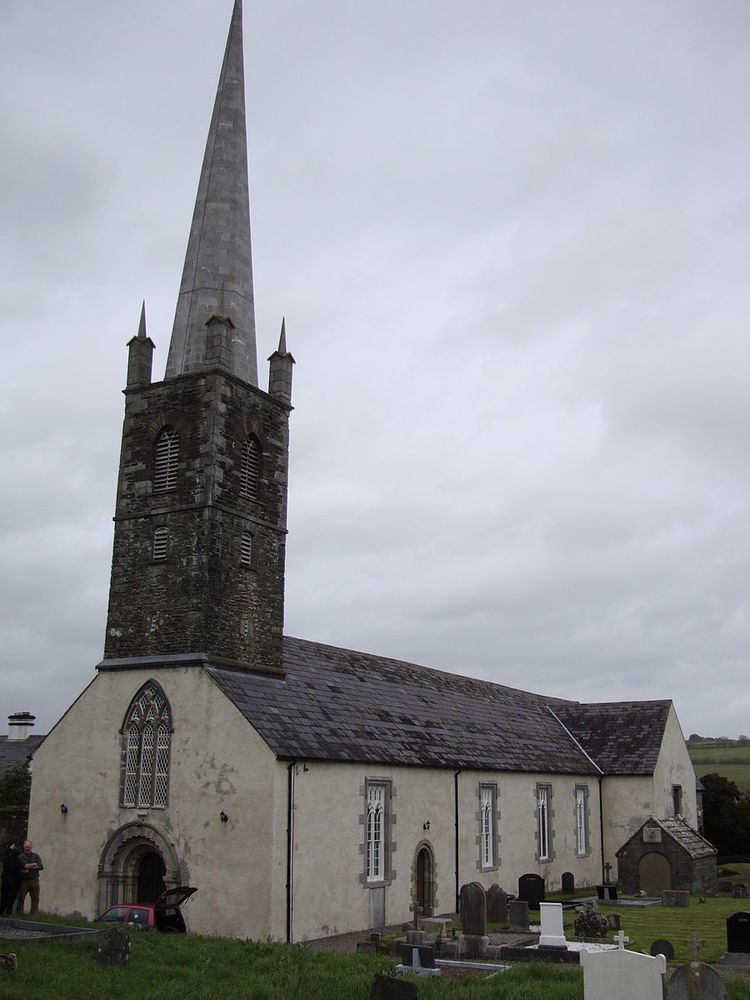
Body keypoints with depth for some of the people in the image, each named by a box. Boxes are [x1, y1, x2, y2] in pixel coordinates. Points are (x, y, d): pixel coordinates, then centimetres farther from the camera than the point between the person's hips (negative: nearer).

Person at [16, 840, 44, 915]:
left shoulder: (36, 856, 12)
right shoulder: (21, 857, 4)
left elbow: (41, 867, 0)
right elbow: (25, 865, -13)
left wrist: (29, 867, -7)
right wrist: (34, 864, -2)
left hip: (34, 880, 2)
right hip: (23, 880, -2)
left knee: (35, 899, -1)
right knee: (21, 898, -1)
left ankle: (34, 914, 1)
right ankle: (19, 914, 4)